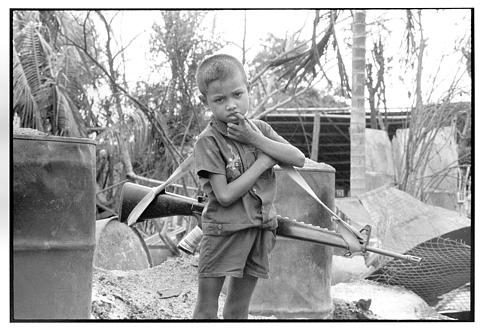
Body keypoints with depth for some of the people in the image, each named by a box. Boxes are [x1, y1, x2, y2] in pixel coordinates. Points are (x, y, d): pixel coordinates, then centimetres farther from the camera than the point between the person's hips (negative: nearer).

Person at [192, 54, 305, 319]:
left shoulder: (259, 129, 6)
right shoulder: (208, 142, -12)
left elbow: (299, 159, -6)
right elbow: (225, 195, -19)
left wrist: (254, 139, -14)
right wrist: (264, 161, -15)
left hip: (260, 229, 5)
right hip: (223, 232, -5)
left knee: (239, 309, 14)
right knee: (206, 309, 3)